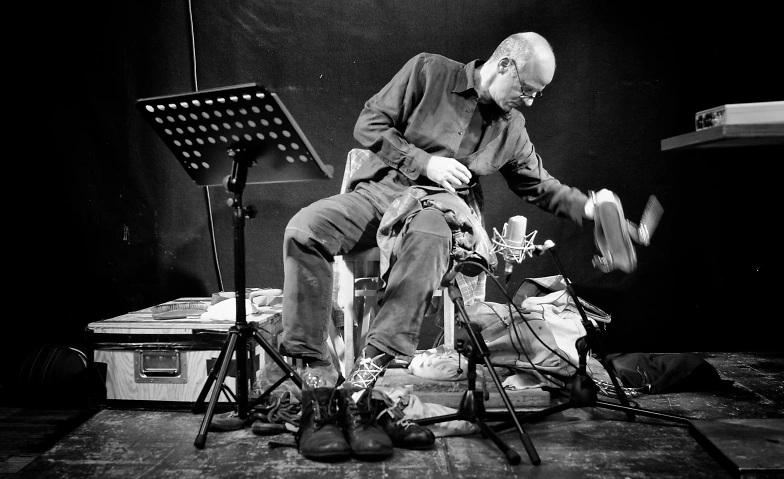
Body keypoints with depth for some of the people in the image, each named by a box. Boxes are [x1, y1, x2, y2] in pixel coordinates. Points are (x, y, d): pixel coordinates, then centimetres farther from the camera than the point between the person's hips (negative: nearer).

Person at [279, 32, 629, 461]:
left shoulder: (512, 130, 14)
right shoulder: (428, 71, 3)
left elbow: (540, 187, 25)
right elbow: (368, 126, 0)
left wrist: (587, 207, 10)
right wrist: (424, 162, -10)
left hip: (441, 206, 1)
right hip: (380, 188, 0)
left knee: (430, 238, -40)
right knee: (303, 230, -30)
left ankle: (359, 387, -38)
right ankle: (320, 383, -28)